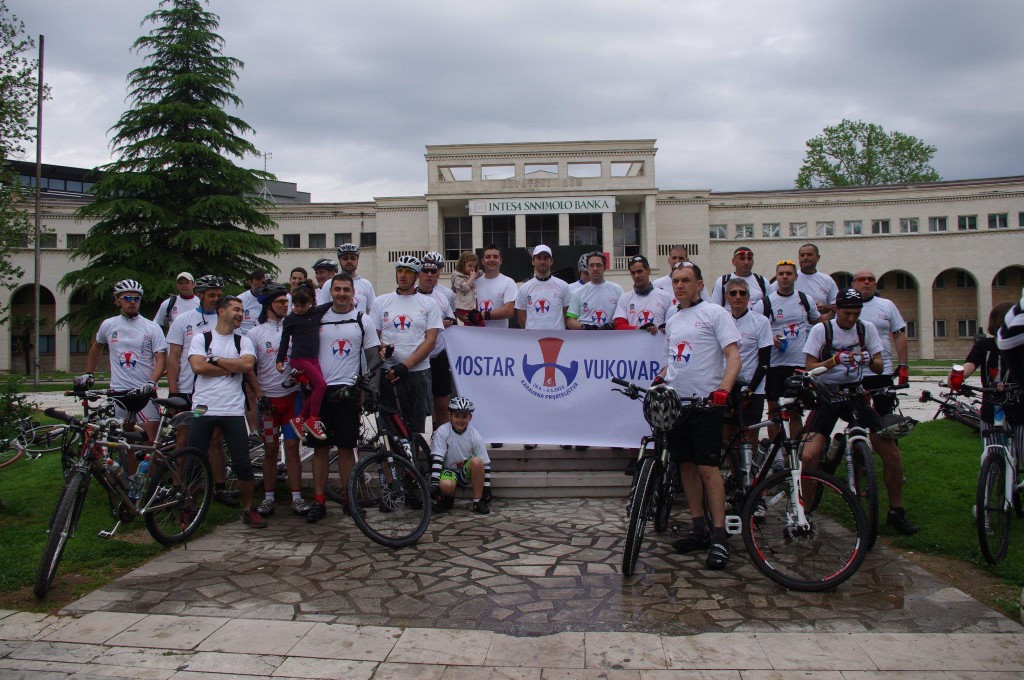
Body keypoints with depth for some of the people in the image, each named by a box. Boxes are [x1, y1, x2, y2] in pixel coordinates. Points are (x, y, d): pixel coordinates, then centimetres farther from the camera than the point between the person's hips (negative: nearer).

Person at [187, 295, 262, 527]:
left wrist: (215, 360, -7)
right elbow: (198, 367, -10)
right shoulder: (201, 338, 6)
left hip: (233, 410, 1)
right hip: (203, 409, -1)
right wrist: (231, 367, -7)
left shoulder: (243, 341, 10)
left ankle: (248, 509, 16)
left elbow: (247, 364, -9)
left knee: (243, 464, 0)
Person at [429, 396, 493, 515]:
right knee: (446, 486, -37)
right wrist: (434, 483, -26)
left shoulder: (475, 436, -10)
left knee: (477, 461, -31)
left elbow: (485, 464, -6)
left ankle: (478, 501, -16)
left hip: (466, 472, 2)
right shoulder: (442, 432, -14)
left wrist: (487, 489, -9)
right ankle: (448, 499, 1)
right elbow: (436, 459, -18)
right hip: (448, 470, -2)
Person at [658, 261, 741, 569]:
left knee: (708, 468, -8)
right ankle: (699, 529, 20)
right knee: (686, 465, 10)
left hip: (706, 403, -7)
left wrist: (723, 389, -26)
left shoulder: (714, 313, -2)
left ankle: (719, 535, -1)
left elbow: (733, 354, -11)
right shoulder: (672, 321, 18)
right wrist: (660, 378, 8)